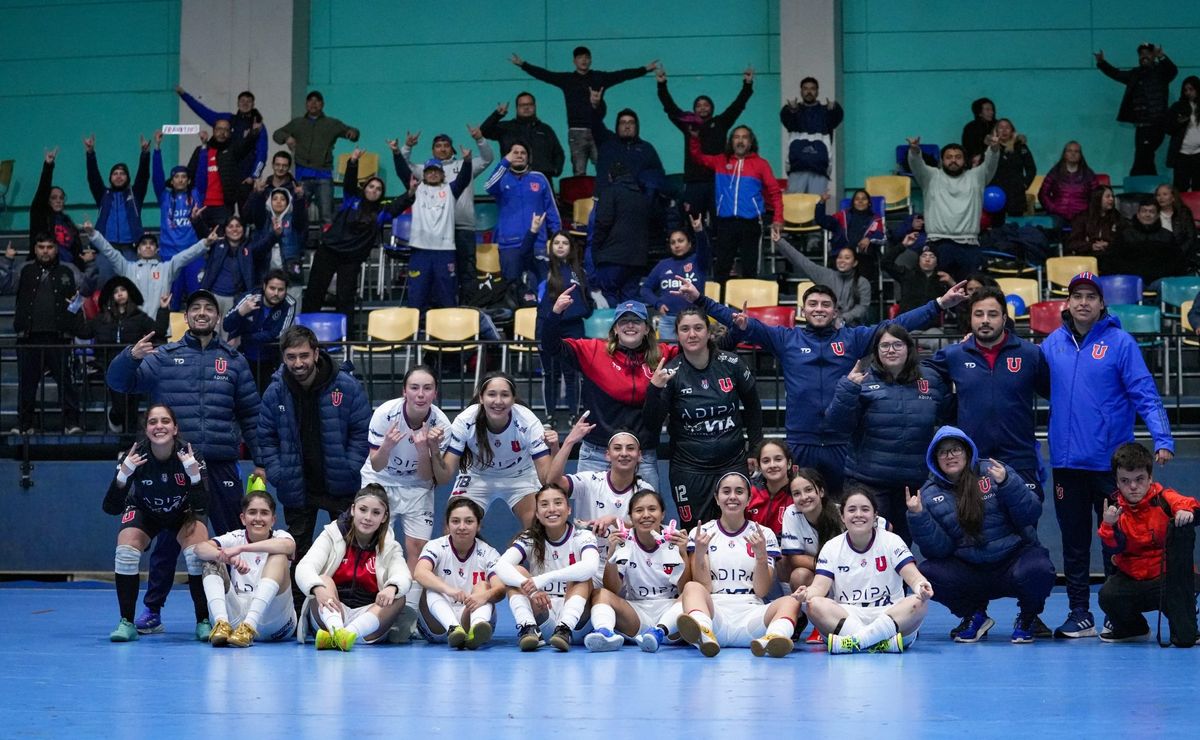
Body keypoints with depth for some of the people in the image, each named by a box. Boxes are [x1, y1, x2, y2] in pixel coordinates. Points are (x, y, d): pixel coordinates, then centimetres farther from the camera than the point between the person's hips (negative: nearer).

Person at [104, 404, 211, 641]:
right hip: (143, 512, 0)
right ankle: (127, 623, -11)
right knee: (125, 550, -24)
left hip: (183, 513, 0)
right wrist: (123, 474, -45)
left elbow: (201, 507, -31)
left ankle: (203, 622, -10)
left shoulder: (190, 455, -29)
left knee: (198, 552, -25)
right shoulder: (135, 456, -29)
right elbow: (111, 508, -30)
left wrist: (194, 475, -46)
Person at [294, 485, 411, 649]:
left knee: (398, 599, -24)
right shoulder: (332, 536, 2)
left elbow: (403, 576, -13)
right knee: (324, 580, -24)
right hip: (327, 617, -1)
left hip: (368, 619, 1)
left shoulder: (390, 547, 7)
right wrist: (318, 588, -38)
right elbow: (304, 567, -15)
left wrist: (392, 588, -39)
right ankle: (336, 631, -54)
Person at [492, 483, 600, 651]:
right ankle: (529, 628, -37)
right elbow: (501, 566, -19)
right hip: (542, 617, 2)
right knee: (516, 572, -17)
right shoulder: (530, 540, 1)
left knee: (582, 576, -24)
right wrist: (531, 589, -38)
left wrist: (544, 579, -40)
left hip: (575, 619, -1)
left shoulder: (582, 537, -4)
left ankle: (565, 629, -42)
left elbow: (591, 566, -29)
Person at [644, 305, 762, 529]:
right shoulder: (671, 372, -7)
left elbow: (753, 406, 12)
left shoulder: (731, 364, -4)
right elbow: (652, 426, -9)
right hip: (689, 470, -1)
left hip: (733, 464, 1)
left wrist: (755, 450, 14)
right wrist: (654, 388, -23)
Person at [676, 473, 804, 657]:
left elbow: (761, 591, 7)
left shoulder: (764, 535, 15)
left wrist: (761, 555, -9)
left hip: (751, 613, 1)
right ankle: (704, 634, -65)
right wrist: (699, 553, -11)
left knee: (791, 602, -28)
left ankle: (773, 638, -63)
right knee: (692, 588, -31)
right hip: (714, 611, -1)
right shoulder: (701, 533, 14)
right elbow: (703, 587, 4)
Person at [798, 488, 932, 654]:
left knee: (919, 603, -30)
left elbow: (913, 576, -7)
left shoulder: (892, 542, 6)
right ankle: (886, 643, -40)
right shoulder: (832, 548, 8)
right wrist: (807, 593, -29)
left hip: (889, 617, 0)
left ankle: (855, 642, -36)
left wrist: (921, 586, -32)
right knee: (815, 605, -29)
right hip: (845, 618, 0)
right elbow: (820, 586, -4)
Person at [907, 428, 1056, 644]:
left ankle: (1026, 618, 2)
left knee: (1036, 571, -34)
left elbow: (1031, 515, -9)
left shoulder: (993, 472, -3)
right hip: (969, 572, 2)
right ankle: (974, 616, 5)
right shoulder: (929, 494, 2)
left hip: (1013, 557, -2)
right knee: (927, 573, -24)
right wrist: (918, 517, -20)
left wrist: (1006, 484, -22)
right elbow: (938, 548, -6)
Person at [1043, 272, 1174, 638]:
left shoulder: (1120, 343, -4)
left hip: (1110, 460, -4)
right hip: (1066, 461, 4)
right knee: (1074, 541, 8)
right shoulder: (1053, 344, 8)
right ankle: (1080, 614, 15)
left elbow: (1145, 395, -9)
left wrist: (1163, 439, -19)